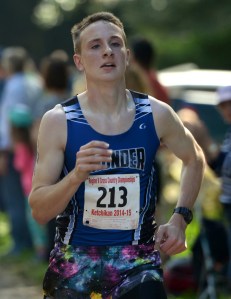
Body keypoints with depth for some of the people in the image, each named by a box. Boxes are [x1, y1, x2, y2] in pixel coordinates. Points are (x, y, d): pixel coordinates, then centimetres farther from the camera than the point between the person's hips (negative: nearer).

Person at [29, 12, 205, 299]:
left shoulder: (156, 114, -2)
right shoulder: (58, 121, -8)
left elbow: (194, 159, 18)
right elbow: (39, 210, -9)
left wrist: (180, 218, 7)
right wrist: (77, 176, -26)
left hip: (137, 257, 0)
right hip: (75, 255, 0)